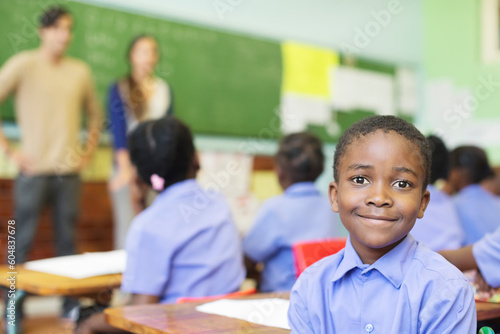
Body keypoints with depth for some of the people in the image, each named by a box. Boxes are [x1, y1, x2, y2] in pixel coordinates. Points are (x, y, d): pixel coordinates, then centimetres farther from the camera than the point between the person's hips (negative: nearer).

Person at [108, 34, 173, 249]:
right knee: (127, 227, -5)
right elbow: (118, 132, -7)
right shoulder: (119, 89, 0)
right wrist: (125, 169, -16)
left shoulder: (164, 89, 10)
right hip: (129, 165, -3)